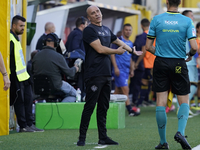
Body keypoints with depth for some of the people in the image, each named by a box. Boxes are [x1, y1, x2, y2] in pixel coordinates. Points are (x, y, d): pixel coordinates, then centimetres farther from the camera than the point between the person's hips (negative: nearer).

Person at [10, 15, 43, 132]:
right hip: (16, 77, -10)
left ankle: (29, 124, 14)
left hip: (23, 76, 10)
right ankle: (23, 126, 1)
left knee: (28, 99, 10)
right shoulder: (10, 39, -14)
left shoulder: (16, 38, 18)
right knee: (19, 100, -4)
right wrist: (11, 76, -22)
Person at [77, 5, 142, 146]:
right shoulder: (89, 30, -8)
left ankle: (103, 137, 15)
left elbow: (119, 41, 34)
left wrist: (133, 51, 47)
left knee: (103, 107, 10)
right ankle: (82, 137, -5)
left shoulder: (106, 30, 18)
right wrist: (117, 51, -2)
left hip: (106, 75, 8)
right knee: (90, 106, -8)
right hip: (94, 75, -8)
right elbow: (100, 49, -15)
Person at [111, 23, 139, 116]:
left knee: (118, 90, 10)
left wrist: (131, 70, 23)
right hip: (120, 69, -7)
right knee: (125, 89, -11)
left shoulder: (130, 43, 17)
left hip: (126, 70, 7)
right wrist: (115, 67, -15)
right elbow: (112, 54, -9)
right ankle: (130, 110, -13)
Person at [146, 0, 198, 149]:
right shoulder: (187, 21, -5)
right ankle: (180, 132, -14)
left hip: (161, 64, 1)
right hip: (179, 64, -1)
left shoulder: (156, 20, -1)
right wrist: (190, 55, 11)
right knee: (184, 101, 9)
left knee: (161, 102, 3)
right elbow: (194, 47, -11)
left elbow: (148, 46, 1)